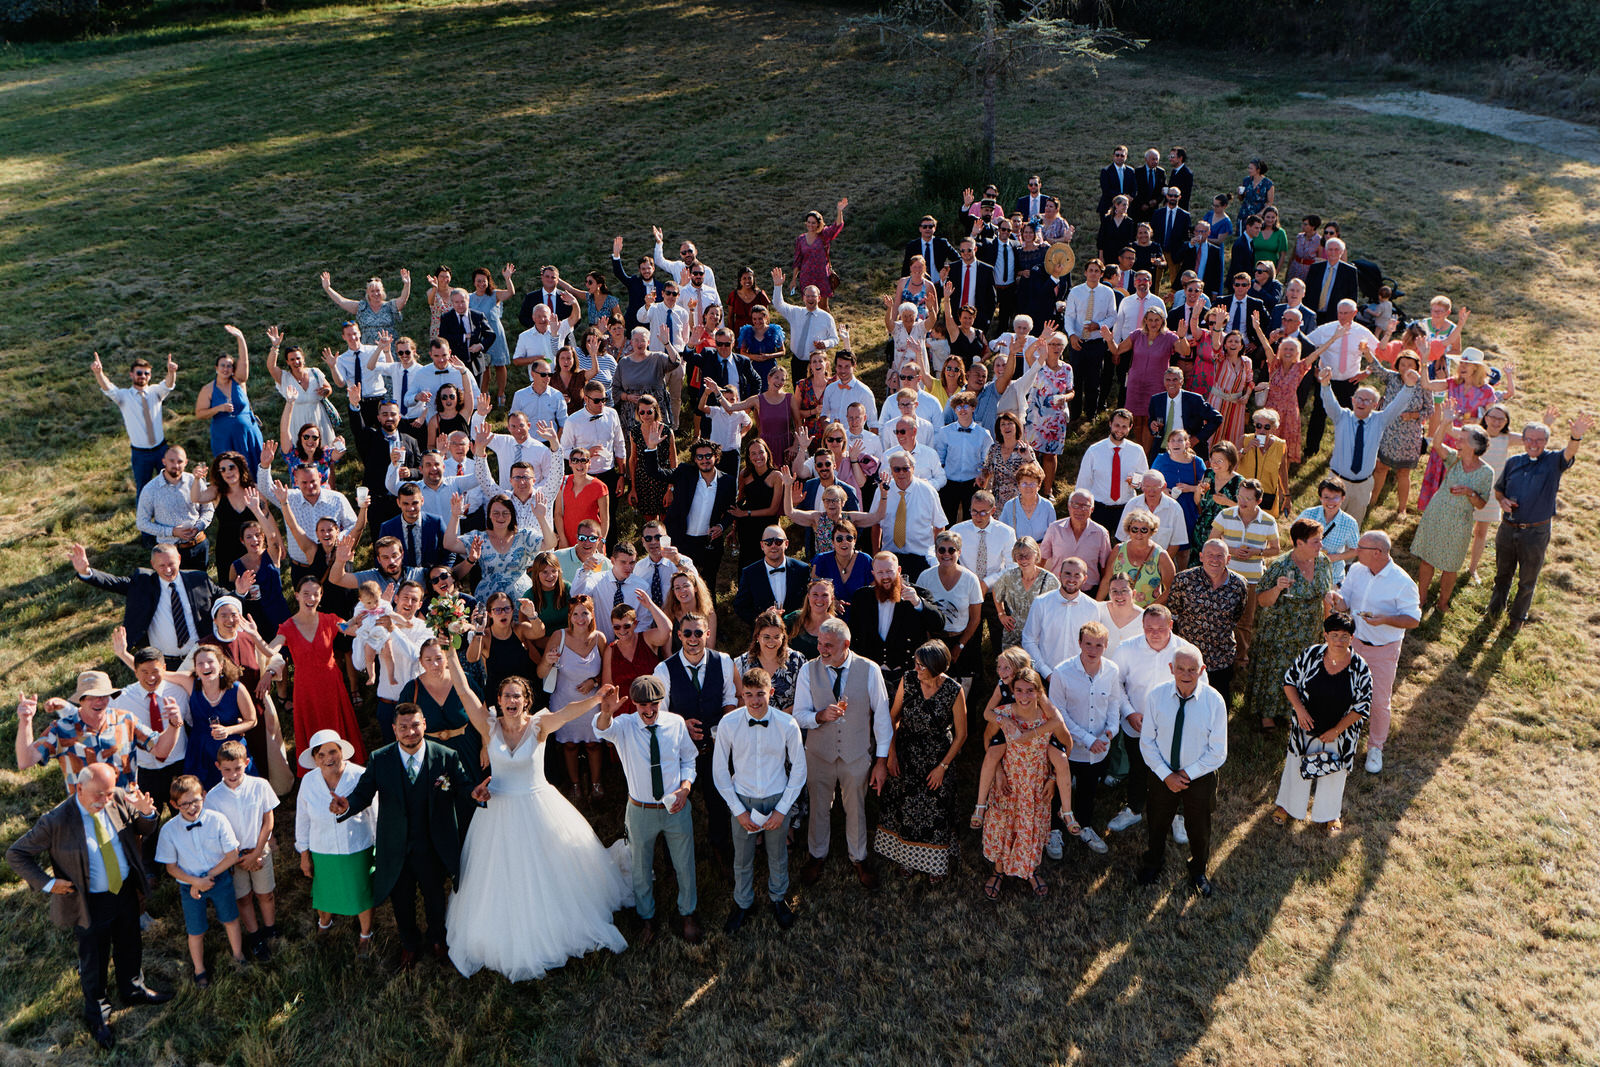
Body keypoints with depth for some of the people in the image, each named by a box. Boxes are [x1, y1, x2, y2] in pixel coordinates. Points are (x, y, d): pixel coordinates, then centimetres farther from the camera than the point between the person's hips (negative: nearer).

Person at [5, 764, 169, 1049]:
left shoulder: (120, 799, -15)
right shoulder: (56, 821, -26)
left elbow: (143, 830, 1)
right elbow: (16, 855, -14)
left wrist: (146, 814, -22)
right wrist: (47, 883, -19)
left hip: (127, 890, 4)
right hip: (91, 903, -4)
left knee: (130, 946, 26)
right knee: (93, 959, 17)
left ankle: (133, 990, 54)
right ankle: (96, 1014, 43)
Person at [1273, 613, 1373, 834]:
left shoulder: (1360, 669, -17)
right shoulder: (1310, 656, -15)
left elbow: (1362, 707, -11)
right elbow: (1289, 680, -3)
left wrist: (1337, 731, -14)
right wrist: (1299, 708, -17)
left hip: (1339, 734, -1)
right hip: (1306, 727, 1)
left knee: (1334, 774, 19)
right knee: (1297, 766, 19)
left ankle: (1330, 815, 43)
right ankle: (1287, 805, 44)